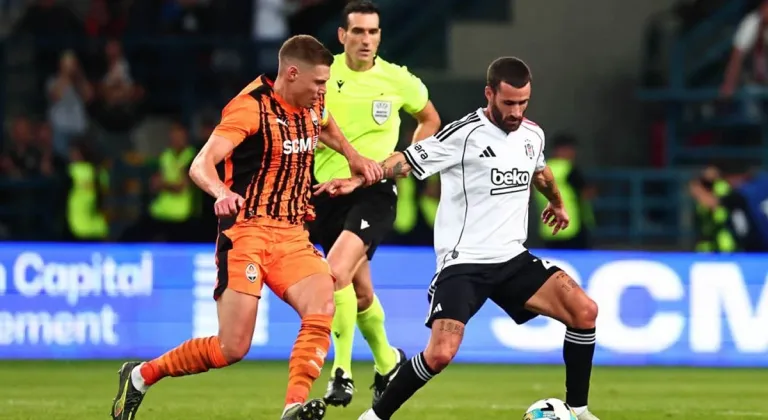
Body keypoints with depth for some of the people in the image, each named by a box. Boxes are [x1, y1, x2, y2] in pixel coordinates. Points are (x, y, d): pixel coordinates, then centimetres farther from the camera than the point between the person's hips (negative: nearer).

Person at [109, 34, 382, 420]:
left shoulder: (310, 106, 9)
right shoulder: (251, 107, -14)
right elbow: (200, 165, -25)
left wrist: (354, 157, 23)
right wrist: (221, 192, -45)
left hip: (292, 234, 6)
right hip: (248, 232, -6)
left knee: (322, 307, -23)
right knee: (232, 348, -10)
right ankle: (140, 376, 11)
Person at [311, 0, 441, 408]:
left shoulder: (398, 80, -3)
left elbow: (430, 120, 16)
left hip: (374, 193, -3)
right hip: (327, 191, 3)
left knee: (336, 272, -25)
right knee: (359, 290, 15)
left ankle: (343, 372, -16)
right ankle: (386, 361, 41)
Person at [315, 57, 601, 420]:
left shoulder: (532, 135, 7)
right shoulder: (464, 134, -13)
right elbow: (407, 160, -16)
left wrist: (557, 202, 50)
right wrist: (357, 180, -31)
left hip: (512, 259, 6)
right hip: (463, 263, -6)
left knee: (584, 311, -10)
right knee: (440, 353, -21)